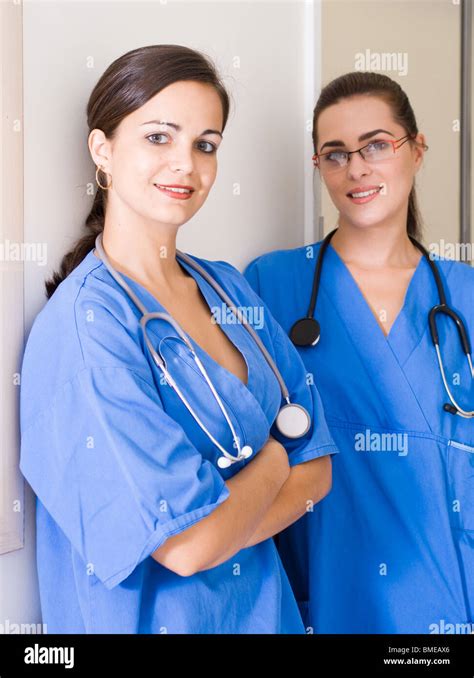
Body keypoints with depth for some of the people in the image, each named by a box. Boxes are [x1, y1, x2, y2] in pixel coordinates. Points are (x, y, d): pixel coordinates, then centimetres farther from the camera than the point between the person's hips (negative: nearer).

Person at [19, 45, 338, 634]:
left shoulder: (227, 287, -2)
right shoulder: (85, 324, -22)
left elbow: (315, 465, -3)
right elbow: (187, 544, -26)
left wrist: (216, 527, -18)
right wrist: (274, 459, -10)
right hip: (154, 614, -5)